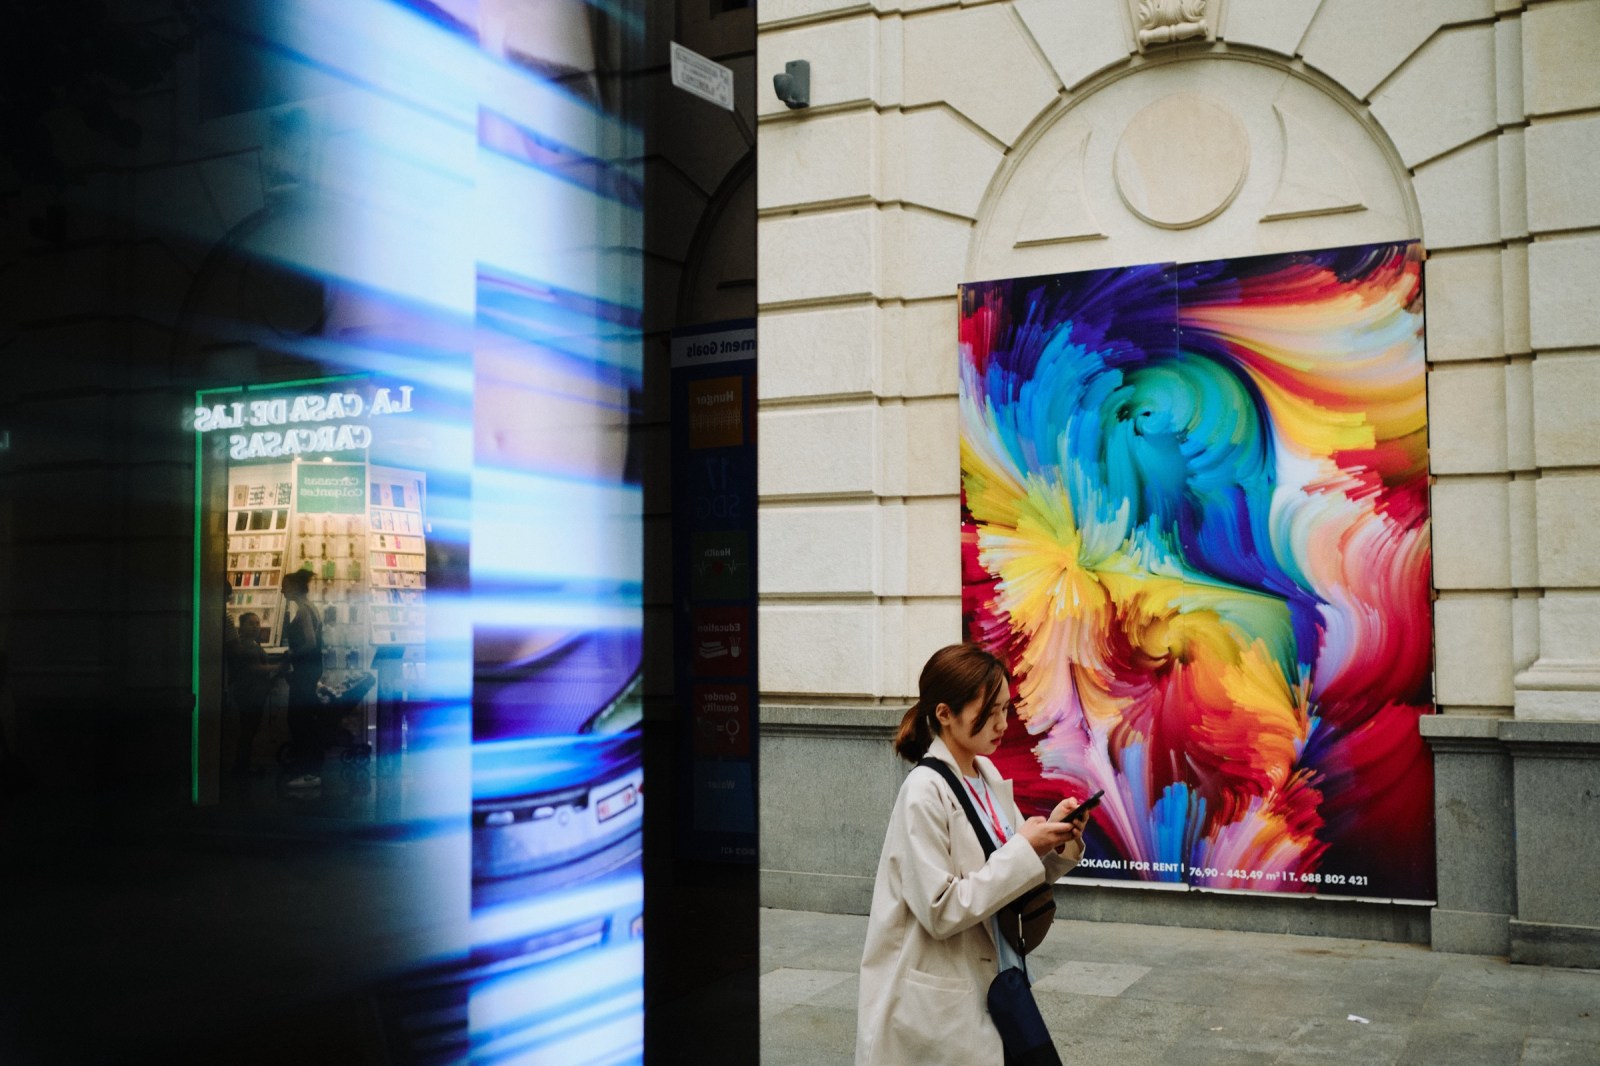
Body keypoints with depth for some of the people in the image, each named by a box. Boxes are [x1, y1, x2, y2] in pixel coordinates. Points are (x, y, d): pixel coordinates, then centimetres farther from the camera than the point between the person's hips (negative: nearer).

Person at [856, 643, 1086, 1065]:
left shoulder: (990, 778, 4)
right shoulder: (925, 792, -19)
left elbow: (1012, 881, 11)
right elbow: (941, 911, -22)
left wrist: (1056, 843, -7)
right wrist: (1023, 850, -21)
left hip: (992, 985, 7)